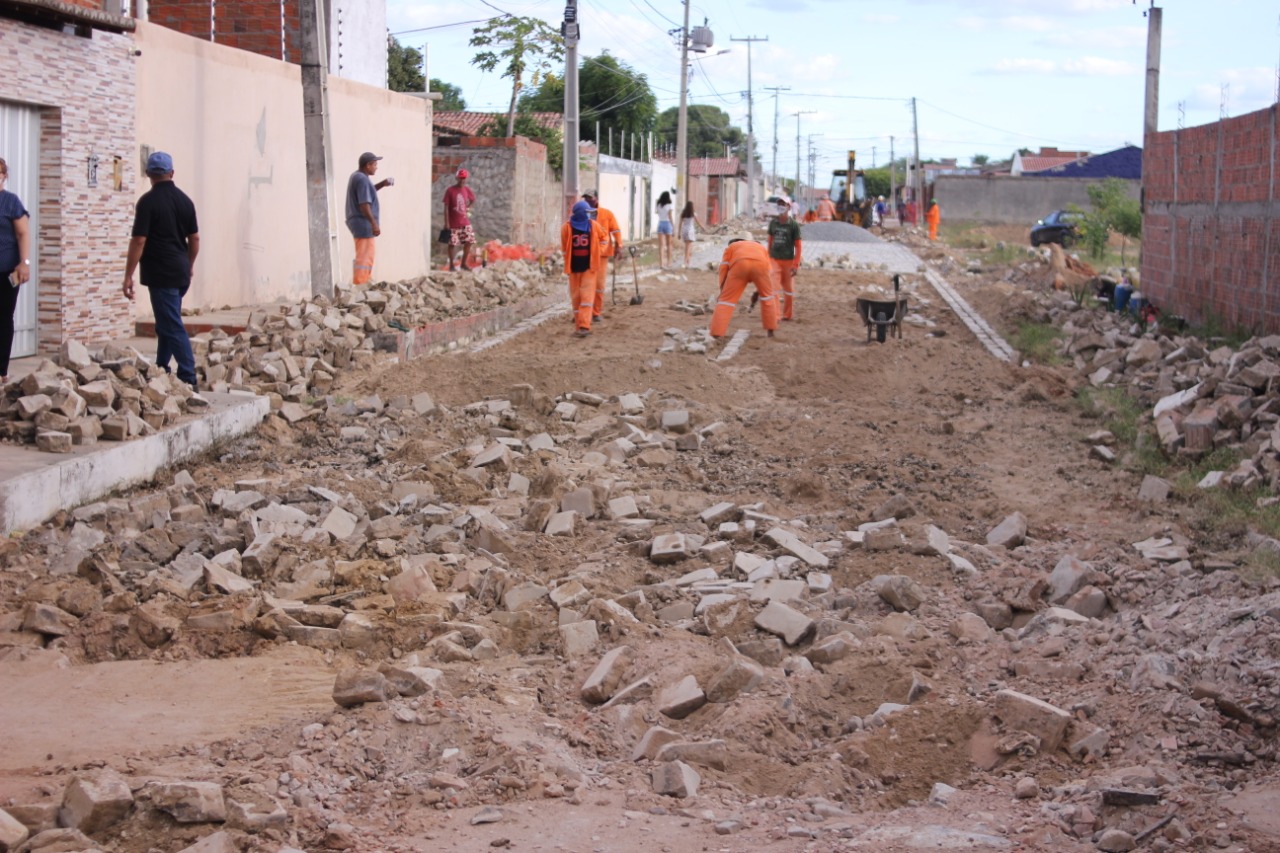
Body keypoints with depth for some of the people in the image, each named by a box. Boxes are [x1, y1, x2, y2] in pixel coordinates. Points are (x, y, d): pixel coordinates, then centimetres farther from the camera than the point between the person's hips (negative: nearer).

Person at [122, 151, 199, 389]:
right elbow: (195, 238, 11)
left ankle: (188, 378, -9)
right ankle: (161, 372, 24)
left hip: (160, 273, -6)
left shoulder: (148, 202, -12)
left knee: (172, 327, -6)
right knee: (166, 323, 18)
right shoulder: (185, 200, 6)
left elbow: (138, 241, -14)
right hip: (181, 274, 6)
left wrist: (128, 276, -10)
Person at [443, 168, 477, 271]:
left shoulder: (467, 190, 4)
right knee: (452, 244, 0)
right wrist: (446, 223, -14)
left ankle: (464, 263, 15)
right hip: (453, 224, -5)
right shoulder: (450, 191, -10)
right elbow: (446, 207, -10)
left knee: (469, 241, 1)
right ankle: (451, 265, 12)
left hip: (465, 222, 5)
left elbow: (473, 200, 25)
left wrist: (467, 208, 11)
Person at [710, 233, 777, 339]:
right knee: (767, 294, 25)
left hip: (739, 264, -1)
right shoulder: (761, 247, 44)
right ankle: (771, 330, 26)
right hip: (760, 264, 1)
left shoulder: (732, 246, 38)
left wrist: (722, 289, 24)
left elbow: (724, 267, 22)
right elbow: (766, 271, 33)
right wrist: (758, 291, 40)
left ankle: (716, 333, -8)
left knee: (727, 298, 4)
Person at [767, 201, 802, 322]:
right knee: (774, 287, -7)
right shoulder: (773, 223, 5)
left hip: (788, 260, -2)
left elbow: (798, 245, -6)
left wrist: (795, 265, -11)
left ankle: (788, 315, 20)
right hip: (774, 260, 2)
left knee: (788, 288, 8)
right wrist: (768, 259, 14)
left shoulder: (793, 225, -5)